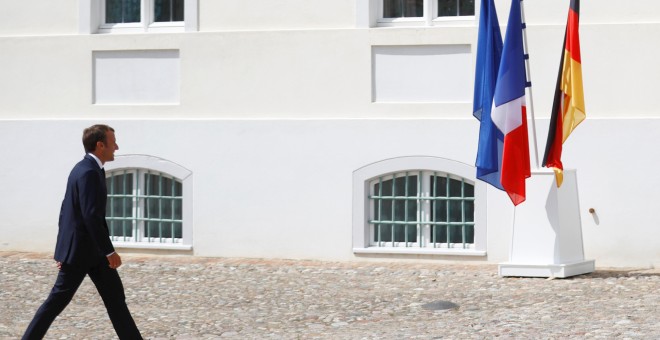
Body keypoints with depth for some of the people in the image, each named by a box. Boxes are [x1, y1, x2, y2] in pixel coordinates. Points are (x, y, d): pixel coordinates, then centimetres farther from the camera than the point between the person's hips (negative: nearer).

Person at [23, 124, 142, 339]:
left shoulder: (83, 168, 12)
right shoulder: (89, 172, -19)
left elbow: (66, 209, 17)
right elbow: (91, 216, -26)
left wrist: (64, 247, 21)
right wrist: (109, 251, -22)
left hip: (92, 249, 10)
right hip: (82, 249, -10)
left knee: (115, 297, 8)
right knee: (58, 300, -1)